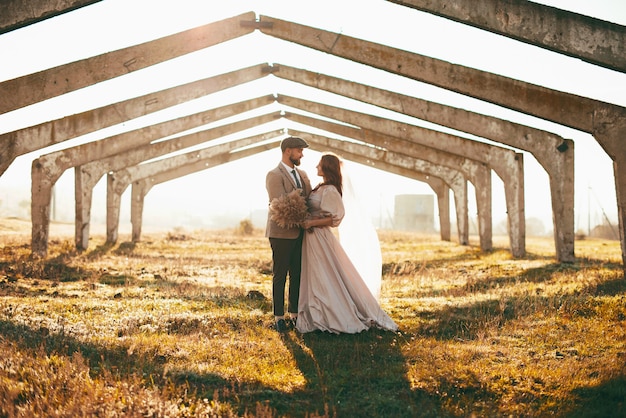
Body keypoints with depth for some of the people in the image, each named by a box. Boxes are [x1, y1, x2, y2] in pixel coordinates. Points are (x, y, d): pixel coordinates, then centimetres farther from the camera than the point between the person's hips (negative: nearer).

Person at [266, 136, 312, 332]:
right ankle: (279, 317, 8)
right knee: (280, 276, 1)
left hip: (300, 233, 7)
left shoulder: (302, 175, 14)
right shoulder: (274, 175, -10)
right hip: (282, 233, -7)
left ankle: (294, 314, 16)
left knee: (297, 275, 9)